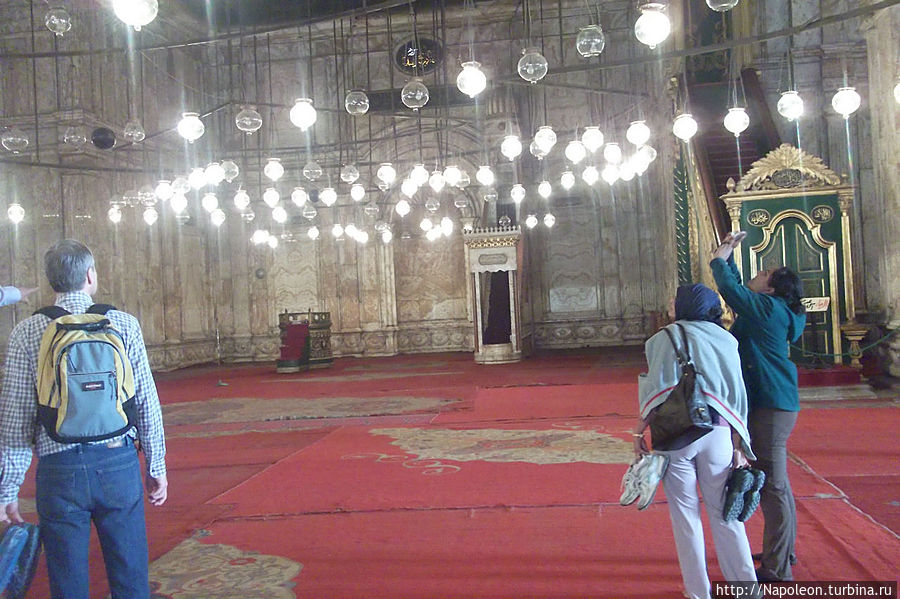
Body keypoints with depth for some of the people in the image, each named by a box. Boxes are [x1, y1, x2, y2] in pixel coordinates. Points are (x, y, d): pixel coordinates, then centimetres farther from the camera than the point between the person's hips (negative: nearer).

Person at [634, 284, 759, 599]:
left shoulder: (663, 338, 2)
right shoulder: (725, 340, 10)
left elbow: (655, 388, -6)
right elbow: (736, 394, 6)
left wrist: (639, 430, -1)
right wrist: (739, 445, 8)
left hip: (675, 433, -3)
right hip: (717, 432, 3)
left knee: (685, 514, 6)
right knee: (723, 513, 11)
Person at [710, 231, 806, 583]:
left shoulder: (768, 308, -13)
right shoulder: (770, 310, 14)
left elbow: (730, 289, -19)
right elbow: (736, 290, 26)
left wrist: (720, 259, -2)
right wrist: (729, 255, 24)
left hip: (770, 406, -11)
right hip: (773, 403, 11)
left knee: (772, 486, -5)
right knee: (776, 483, 19)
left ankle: (777, 569, 2)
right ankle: (783, 553, 33)